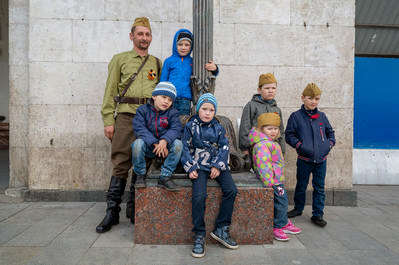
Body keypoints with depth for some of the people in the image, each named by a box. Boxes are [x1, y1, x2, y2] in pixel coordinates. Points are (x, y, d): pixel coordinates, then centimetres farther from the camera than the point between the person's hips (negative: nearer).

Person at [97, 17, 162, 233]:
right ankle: (112, 212, 8)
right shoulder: (119, 59, 10)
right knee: (121, 164, -3)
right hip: (126, 117, -2)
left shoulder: (157, 63, 17)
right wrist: (108, 121, -4)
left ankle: (134, 209, 18)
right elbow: (110, 92, 4)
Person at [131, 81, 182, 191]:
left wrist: (164, 140, -34)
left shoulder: (172, 112, 4)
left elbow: (176, 128, -13)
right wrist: (155, 143, -28)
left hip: (165, 146, 1)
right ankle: (140, 175, -8)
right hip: (148, 147, -1)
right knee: (138, 143, -33)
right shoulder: (143, 110, -1)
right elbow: (140, 128, -14)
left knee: (178, 144, -27)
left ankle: (165, 177, -18)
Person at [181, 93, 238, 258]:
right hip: (199, 165, -2)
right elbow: (186, 149, 5)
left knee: (231, 190, -20)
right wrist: (190, 168, -7)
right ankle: (199, 236, -12)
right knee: (199, 195, -25)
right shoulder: (190, 126, 7)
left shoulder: (218, 127, 13)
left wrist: (218, 166, -8)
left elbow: (224, 148, 6)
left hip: (217, 165, 3)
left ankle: (221, 229, -6)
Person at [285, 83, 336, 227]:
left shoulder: (322, 116, 8)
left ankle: (317, 214, 18)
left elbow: (330, 132, 19)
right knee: (301, 186, 12)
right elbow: (289, 135, -2)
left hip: (321, 159, 3)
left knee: (319, 188, 7)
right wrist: (300, 145, -14)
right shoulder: (296, 116, -3)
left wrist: (330, 144, 2)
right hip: (304, 159, -2)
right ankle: (298, 208, 32)